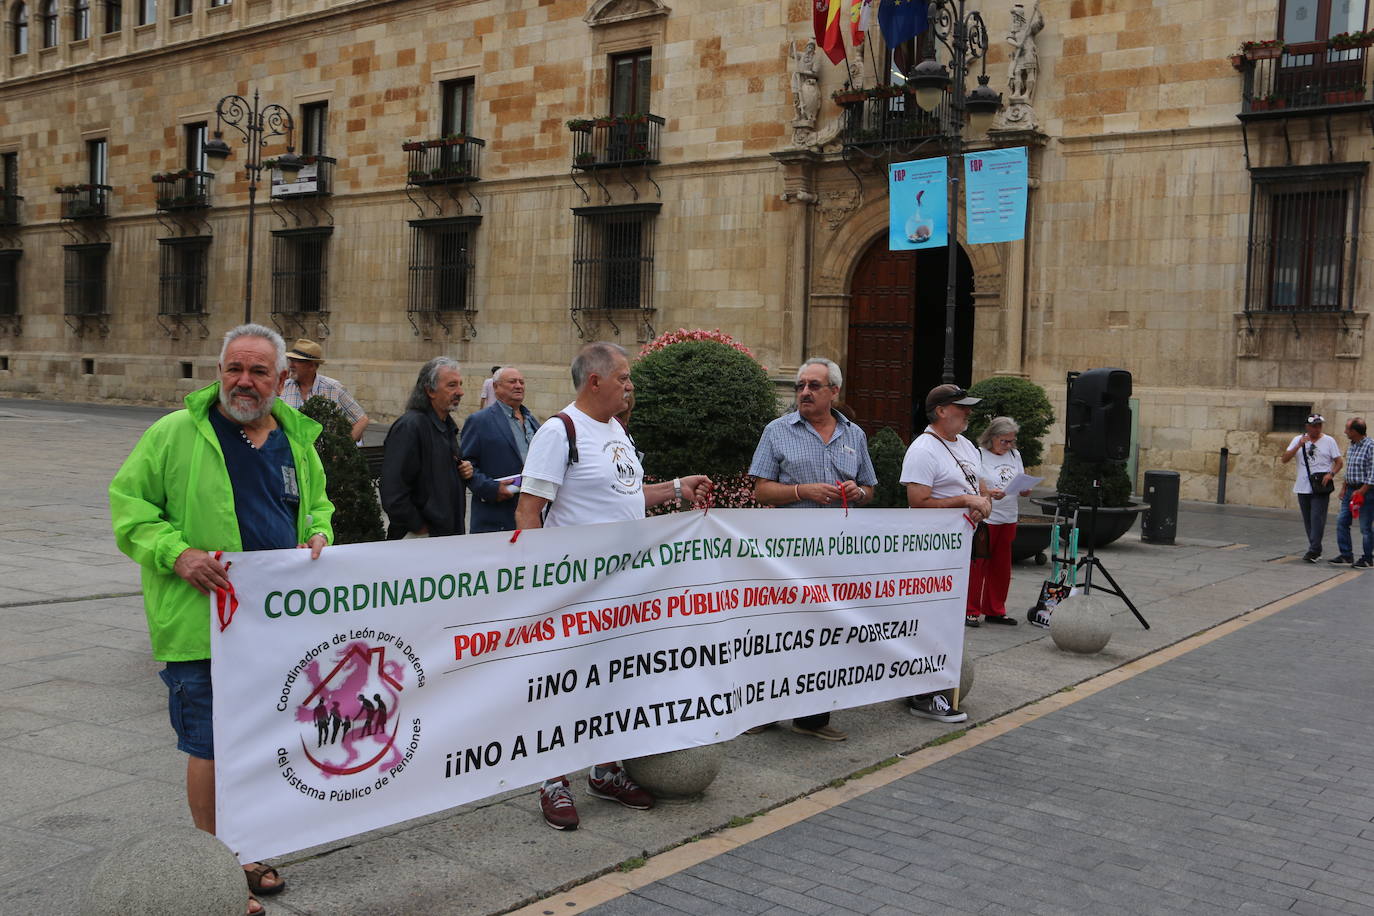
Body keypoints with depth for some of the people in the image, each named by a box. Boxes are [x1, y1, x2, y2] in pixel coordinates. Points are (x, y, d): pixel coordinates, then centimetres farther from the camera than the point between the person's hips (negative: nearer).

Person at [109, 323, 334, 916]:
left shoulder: (297, 440, 10)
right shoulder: (175, 434, -5)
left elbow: (317, 503, 24)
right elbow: (128, 501, -4)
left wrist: (319, 534, 2)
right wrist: (175, 553, -17)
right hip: (201, 623, -5)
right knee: (209, 749, 1)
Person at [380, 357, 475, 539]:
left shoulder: (447, 425, 14)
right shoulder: (409, 426, -16)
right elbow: (393, 492, -22)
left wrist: (464, 472, 8)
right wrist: (419, 528, -17)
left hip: (448, 532, 8)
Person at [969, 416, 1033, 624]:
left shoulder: (1015, 455, 14)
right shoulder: (979, 455, -6)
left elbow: (1023, 485, 19)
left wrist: (1025, 490, -3)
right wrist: (988, 493, -26)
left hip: (1008, 520, 6)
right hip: (984, 519, -6)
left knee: (1002, 567, 10)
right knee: (978, 565, -3)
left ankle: (994, 611, 20)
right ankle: (971, 611, 6)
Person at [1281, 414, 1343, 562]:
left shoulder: (1329, 441, 3)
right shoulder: (1298, 440, 8)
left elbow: (1339, 462, 5)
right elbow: (1285, 459, -1)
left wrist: (1331, 474, -14)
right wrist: (1299, 446, -14)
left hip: (1321, 488, -3)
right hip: (1303, 487, 3)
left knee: (1317, 518, -11)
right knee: (1308, 521, 9)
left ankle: (1313, 551, -13)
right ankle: (1316, 550, 19)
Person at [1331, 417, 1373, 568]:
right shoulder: (1351, 446, 11)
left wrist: (1361, 491, -19)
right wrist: (1344, 487, 14)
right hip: (1350, 490, 8)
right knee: (1342, 521, 7)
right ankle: (1346, 555, 16)